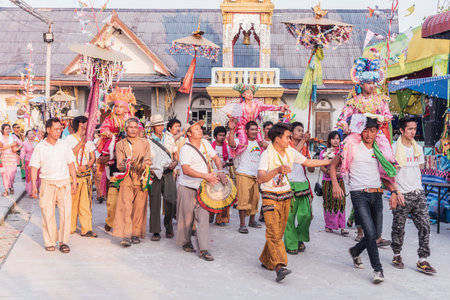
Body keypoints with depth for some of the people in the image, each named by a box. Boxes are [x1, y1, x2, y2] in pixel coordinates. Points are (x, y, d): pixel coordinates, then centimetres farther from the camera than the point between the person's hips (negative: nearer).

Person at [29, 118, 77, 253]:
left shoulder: (64, 145, 9)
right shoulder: (40, 147, 3)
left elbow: (71, 163, 13)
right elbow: (34, 167, 3)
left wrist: (74, 181, 8)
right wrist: (33, 185, -6)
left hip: (64, 183, 1)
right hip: (47, 183, -1)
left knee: (66, 212, -3)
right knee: (48, 213, 0)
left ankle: (63, 241, 6)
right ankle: (50, 242, 12)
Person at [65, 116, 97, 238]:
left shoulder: (89, 139, 15)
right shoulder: (70, 138, 2)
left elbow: (93, 157, 11)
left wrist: (87, 166, -8)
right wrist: (81, 143, -15)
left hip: (86, 173, 4)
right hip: (73, 173, -3)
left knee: (86, 201, -2)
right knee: (72, 201, 1)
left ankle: (86, 229, -2)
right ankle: (71, 227, 14)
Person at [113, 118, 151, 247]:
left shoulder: (145, 143, 12)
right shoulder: (120, 144, 10)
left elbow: (148, 161, 4)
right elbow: (120, 165, 1)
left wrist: (141, 166, -17)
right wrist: (126, 164, -22)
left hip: (141, 179, 1)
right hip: (126, 180, -1)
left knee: (139, 207, 0)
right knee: (126, 207, -12)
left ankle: (136, 234, 11)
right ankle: (126, 236, -14)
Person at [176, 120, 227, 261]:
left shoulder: (205, 143, 5)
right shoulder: (186, 149, -16)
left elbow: (216, 158, 15)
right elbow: (186, 170, -28)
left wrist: (220, 171, -5)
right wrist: (206, 176, -33)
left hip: (202, 188, 5)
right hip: (187, 188, -5)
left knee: (203, 217, -2)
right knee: (187, 217, 7)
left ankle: (203, 250, -2)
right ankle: (186, 242, 31)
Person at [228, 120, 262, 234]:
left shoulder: (258, 143, 15)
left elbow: (262, 158, 31)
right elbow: (231, 143, -28)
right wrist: (232, 130, -34)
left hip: (255, 176, 7)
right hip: (243, 174, -7)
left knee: (255, 199, 13)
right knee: (243, 199, -10)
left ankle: (252, 220, 28)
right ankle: (242, 224, -7)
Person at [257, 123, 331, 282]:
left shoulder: (290, 152, 5)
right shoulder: (267, 154, -13)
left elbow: (309, 162, 18)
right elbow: (260, 178, -23)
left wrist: (332, 161, 19)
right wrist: (277, 170, -36)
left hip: (286, 197, 6)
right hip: (270, 197, -6)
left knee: (278, 232, 10)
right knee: (273, 232, -15)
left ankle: (266, 261, 25)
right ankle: (279, 266, -21)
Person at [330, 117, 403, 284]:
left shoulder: (379, 151, 14)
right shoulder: (353, 147, -1)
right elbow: (333, 166, 1)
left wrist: (393, 191, 6)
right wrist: (335, 185, -13)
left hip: (377, 194, 6)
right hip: (359, 194, -5)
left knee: (377, 234, 10)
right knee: (370, 232, -15)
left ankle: (355, 251, 37)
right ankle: (377, 269, -1)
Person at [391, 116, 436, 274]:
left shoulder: (418, 148, 12)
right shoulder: (394, 148, -6)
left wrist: (418, 188, 17)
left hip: (418, 194, 5)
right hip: (401, 195, -5)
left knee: (424, 225, -3)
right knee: (399, 228, 5)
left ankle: (422, 261, 4)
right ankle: (397, 255, 25)